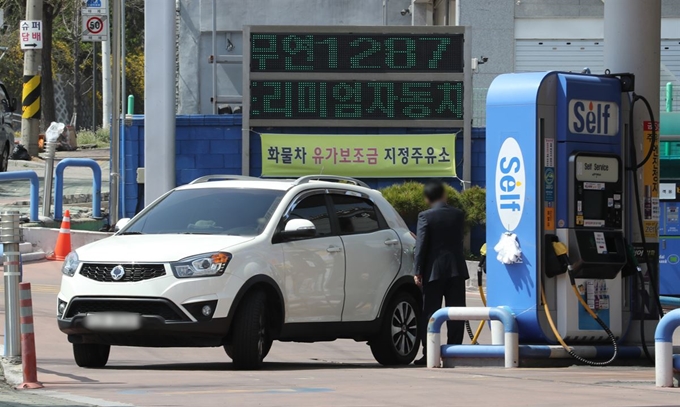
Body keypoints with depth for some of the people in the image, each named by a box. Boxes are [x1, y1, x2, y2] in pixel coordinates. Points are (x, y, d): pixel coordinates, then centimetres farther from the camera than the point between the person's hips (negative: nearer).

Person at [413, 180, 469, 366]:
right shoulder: (458, 215, 5)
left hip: (434, 269, -3)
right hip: (456, 269, 3)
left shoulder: (425, 217, -7)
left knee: (430, 312, 0)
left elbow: (421, 245, -10)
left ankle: (429, 354, -5)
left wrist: (418, 271, -8)